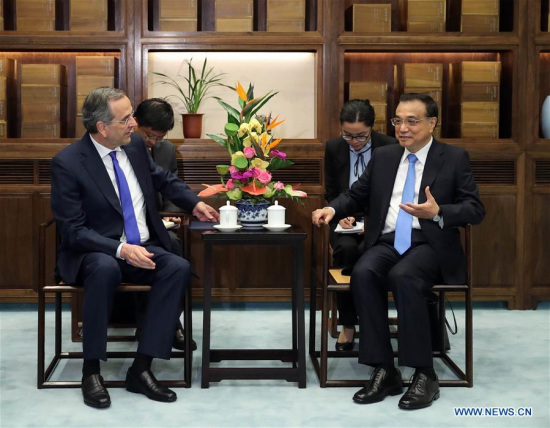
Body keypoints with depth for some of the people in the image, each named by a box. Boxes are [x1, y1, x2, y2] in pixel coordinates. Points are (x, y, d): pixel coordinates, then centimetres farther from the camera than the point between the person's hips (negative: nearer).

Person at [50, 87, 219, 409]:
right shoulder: (67, 163, -15)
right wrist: (120, 249, -30)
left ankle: (142, 368, -22)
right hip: (96, 253, -5)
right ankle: (91, 370, -23)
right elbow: (73, 231, -18)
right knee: (106, 268, -40)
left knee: (179, 267, -26)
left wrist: (194, 203, 8)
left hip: (142, 248, 5)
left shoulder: (135, 144, 2)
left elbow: (163, 179, 22)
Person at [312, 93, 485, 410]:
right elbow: (357, 195, 20)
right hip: (387, 242, 4)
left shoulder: (455, 158, 5)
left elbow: (475, 210, 0)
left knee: (403, 277, -36)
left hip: (430, 244, -3)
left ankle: (424, 375, -25)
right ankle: (384, 371, -23)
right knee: (363, 273, -30)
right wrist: (332, 209, -1)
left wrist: (438, 213, -18)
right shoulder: (383, 157, 17)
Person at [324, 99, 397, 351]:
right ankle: (347, 325, -17)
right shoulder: (333, 148, 3)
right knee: (346, 249, -32)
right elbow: (331, 193, 9)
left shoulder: (390, 148, -5)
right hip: (346, 219, 2)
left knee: (366, 251, -34)